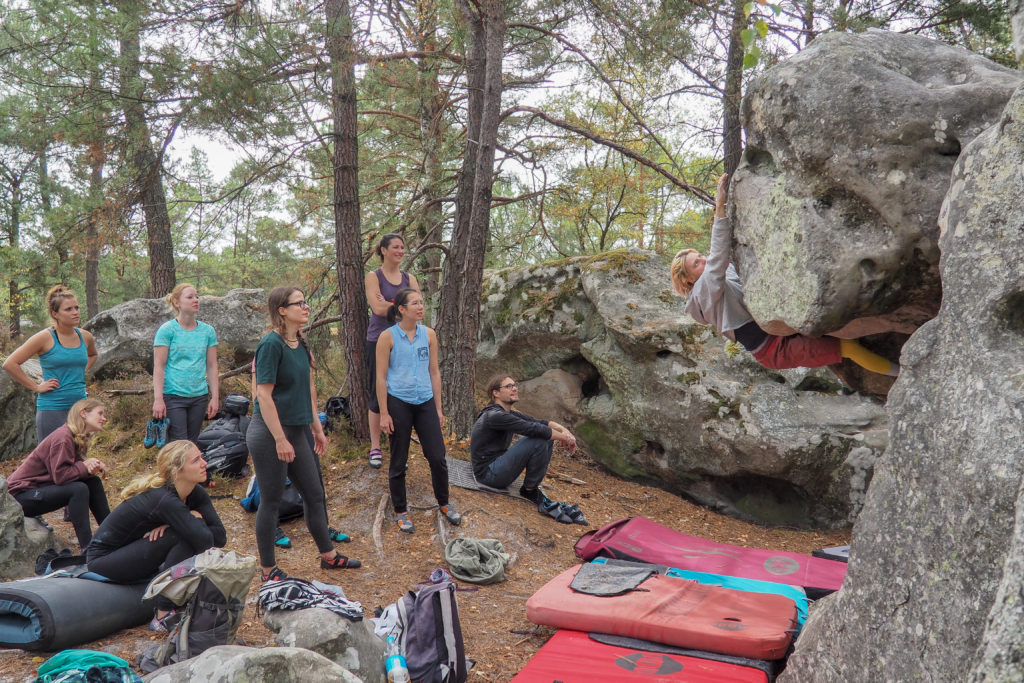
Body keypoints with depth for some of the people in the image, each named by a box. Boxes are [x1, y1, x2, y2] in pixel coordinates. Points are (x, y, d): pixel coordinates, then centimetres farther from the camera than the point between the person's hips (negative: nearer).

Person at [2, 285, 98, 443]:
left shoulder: (85, 337, 6)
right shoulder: (45, 338, -9)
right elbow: (9, 364, -9)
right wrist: (36, 387, -10)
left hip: (80, 406, 5)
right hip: (52, 409, -5)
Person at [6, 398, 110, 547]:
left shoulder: (80, 438, 7)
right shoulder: (63, 437, -23)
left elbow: (76, 467, 3)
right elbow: (60, 476, -27)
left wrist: (93, 466, -18)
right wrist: (85, 466, -16)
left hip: (42, 486, 10)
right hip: (22, 494, -10)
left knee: (93, 482, -2)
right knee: (79, 489, -27)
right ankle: (87, 547, -26)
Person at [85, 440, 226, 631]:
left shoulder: (196, 493, -6)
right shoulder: (166, 500, -31)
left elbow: (221, 536, -11)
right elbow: (205, 542, -32)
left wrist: (174, 524, -22)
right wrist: (195, 517, -13)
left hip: (127, 552, 8)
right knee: (184, 538, -26)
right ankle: (163, 617, -19)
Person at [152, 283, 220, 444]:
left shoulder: (207, 331, 8)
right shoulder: (167, 330, -3)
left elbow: (212, 366, 9)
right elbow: (159, 366, -6)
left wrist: (215, 397, 4)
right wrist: (158, 399, -12)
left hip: (199, 396, 4)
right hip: (173, 396, -4)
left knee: (192, 443, 10)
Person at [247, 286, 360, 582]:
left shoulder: (300, 344, 8)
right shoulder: (271, 344, -16)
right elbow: (264, 394, -19)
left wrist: (317, 428, 19)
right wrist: (280, 440, -20)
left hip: (297, 431, 8)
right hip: (269, 433, -8)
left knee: (314, 494, 16)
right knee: (271, 501, 5)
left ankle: (328, 555, 31)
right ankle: (269, 570, 20)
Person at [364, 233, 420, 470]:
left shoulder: (409, 279, 10)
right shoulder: (373, 277, 0)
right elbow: (377, 308, -15)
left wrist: (389, 304, -12)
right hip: (378, 341, -3)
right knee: (377, 395, 2)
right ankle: (375, 447, 14)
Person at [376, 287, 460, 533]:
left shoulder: (429, 334, 4)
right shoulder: (388, 337, -7)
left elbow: (434, 372, 10)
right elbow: (381, 377, -6)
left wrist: (438, 408, 9)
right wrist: (384, 414, -8)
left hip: (425, 402, 3)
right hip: (398, 402, -3)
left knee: (437, 456, 4)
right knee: (398, 461, 7)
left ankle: (444, 503, 26)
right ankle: (400, 512, 23)